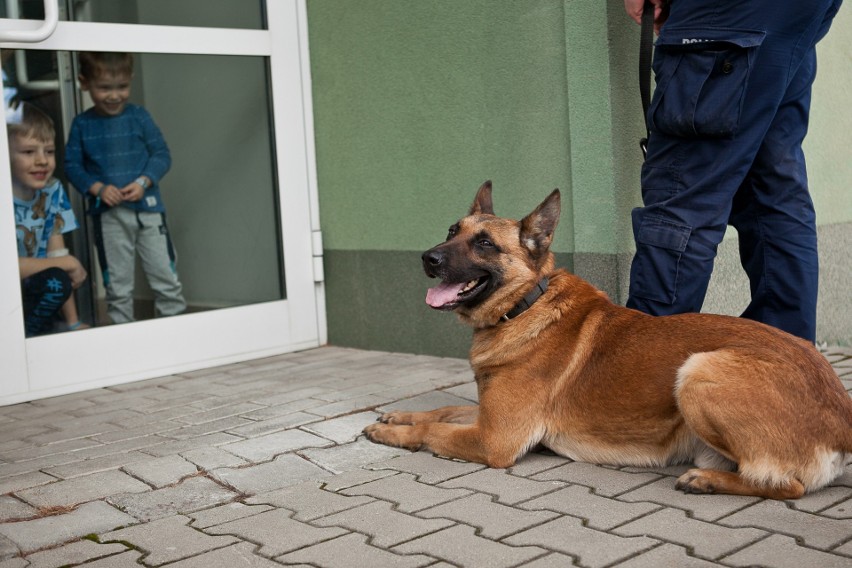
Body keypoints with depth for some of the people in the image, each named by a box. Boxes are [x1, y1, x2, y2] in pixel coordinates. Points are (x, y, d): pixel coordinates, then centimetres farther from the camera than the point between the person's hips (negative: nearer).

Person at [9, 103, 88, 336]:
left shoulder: (52, 191, -1)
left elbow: (57, 253, 0)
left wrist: (73, 323, -4)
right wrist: (66, 264, -14)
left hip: (31, 288, 6)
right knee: (55, 281, -26)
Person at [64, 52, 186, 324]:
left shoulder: (139, 116, -2)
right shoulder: (82, 124, -1)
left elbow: (162, 154, -1)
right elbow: (72, 165, 0)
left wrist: (144, 181, -16)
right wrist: (98, 188, -15)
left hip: (147, 208, 0)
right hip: (108, 214, 0)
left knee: (165, 276, 7)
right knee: (117, 284, 11)